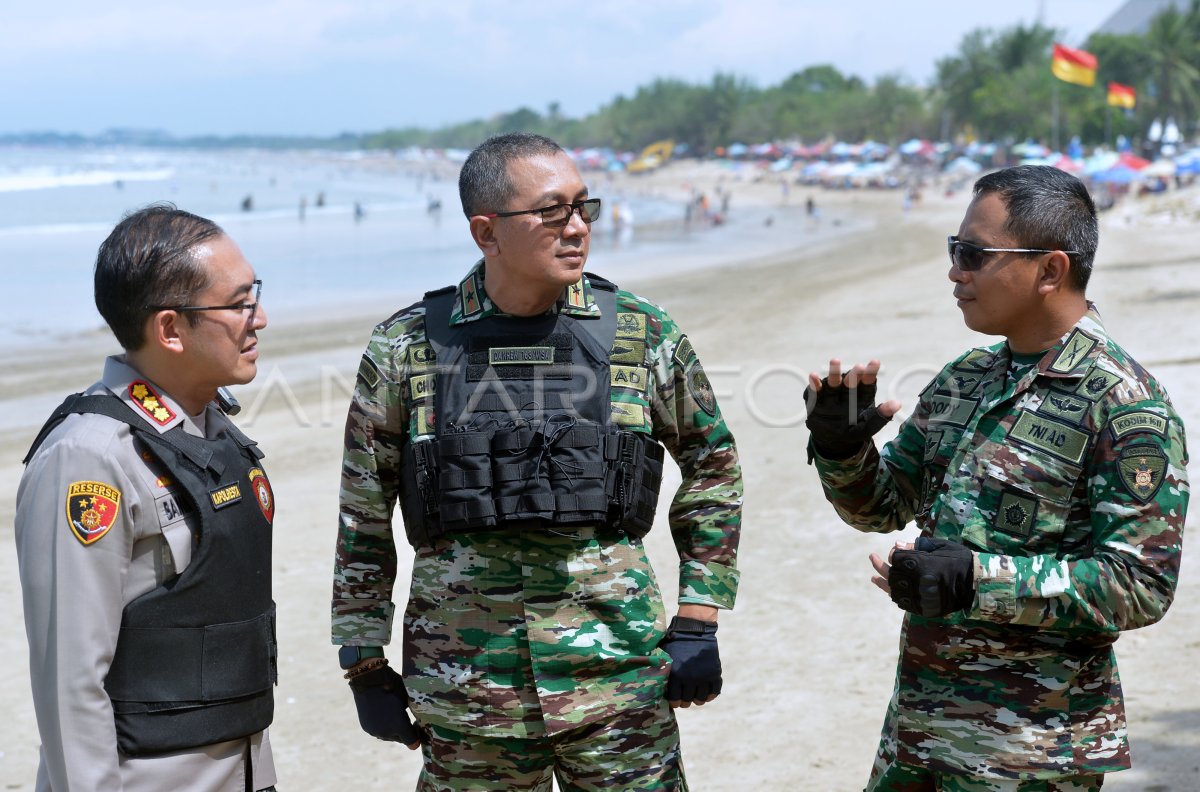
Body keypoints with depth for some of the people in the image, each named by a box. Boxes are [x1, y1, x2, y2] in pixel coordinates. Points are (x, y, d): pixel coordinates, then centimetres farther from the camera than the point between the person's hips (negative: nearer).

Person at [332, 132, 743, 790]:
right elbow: (363, 515, 5)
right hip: (464, 695, 0)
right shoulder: (406, 347, -2)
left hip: (619, 680, 1)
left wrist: (697, 623, 5)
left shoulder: (645, 335, 0)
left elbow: (712, 463, 11)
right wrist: (364, 664, 4)